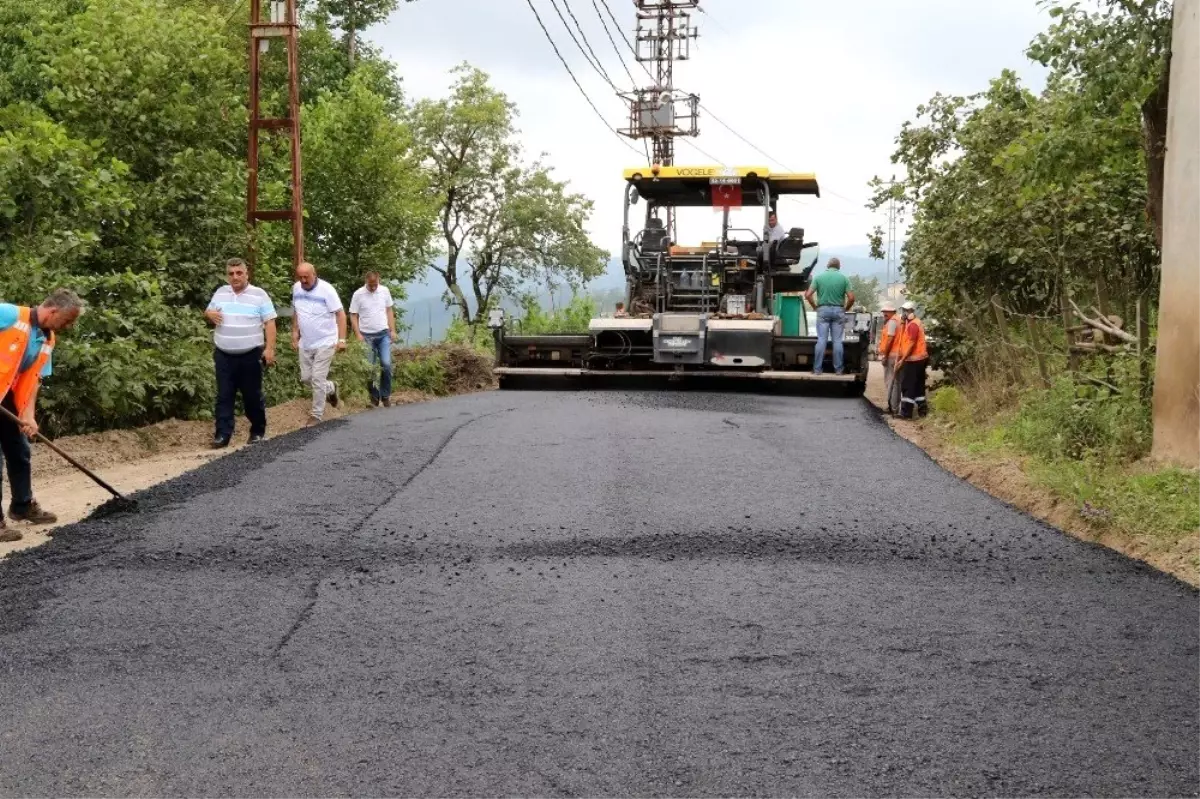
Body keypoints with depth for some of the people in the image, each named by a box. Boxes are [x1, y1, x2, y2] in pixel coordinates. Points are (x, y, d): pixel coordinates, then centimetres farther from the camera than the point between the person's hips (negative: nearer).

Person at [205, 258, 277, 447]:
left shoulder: (259, 295, -4)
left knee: (252, 396, 7)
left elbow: (269, 323, -6)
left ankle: (258, 431, 21)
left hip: (250, 355, -3)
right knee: (224, 396, 1)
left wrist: (270, 348, -14)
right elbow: (208, 312, 21)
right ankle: (223, 434, 2)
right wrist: (210, 314, -4)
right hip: (223, 356, 3)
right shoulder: (220, 293, 8)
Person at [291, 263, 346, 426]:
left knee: (318, 379, -5)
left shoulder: (326, 290, -17)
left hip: (325, 343, -6)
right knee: (305, 378, 11)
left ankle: (316, 415, 7)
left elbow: (340, 314, -15)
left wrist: (342, 340, -20)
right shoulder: (296, 289, 0)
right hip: (305, 344, 6)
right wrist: (295, 334, 12)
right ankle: (330, 388, 38)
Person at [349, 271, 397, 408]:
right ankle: (374, 395, 17)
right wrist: (358, 334, -11)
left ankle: (385, 395, 6)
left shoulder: (384, 291, 1)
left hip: (383, 334, 2)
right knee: (370, 367, 3)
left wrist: (392, 330, 4)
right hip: (367, 336, -2)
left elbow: (390, 311, 9)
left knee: (386, 364, -8)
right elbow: (353, 316, -3)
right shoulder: (358, 294, -7)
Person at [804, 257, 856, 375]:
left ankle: (817, 369, -2)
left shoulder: (819, 277, 2)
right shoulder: (844, 278, 1)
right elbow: (851, 298, -5)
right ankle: (839, 369, 4)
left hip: (823, 310, 0)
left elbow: (808, 295, -5)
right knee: (837, 340, 2)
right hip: (838, 310, 0)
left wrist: (815, 307, 8)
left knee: (821, 340, 0)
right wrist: (846, 309, 11)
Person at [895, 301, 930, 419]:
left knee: (907, 386, -8)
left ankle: (906, 413, -8)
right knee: (918, 385, 13)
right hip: (919, 358, 10)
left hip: (913, 360, -10)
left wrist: (902, 360, -18)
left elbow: (911, 344, -20)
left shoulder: (913, 324, -15)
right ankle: (922, 410, 17)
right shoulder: (915, 323, 18)